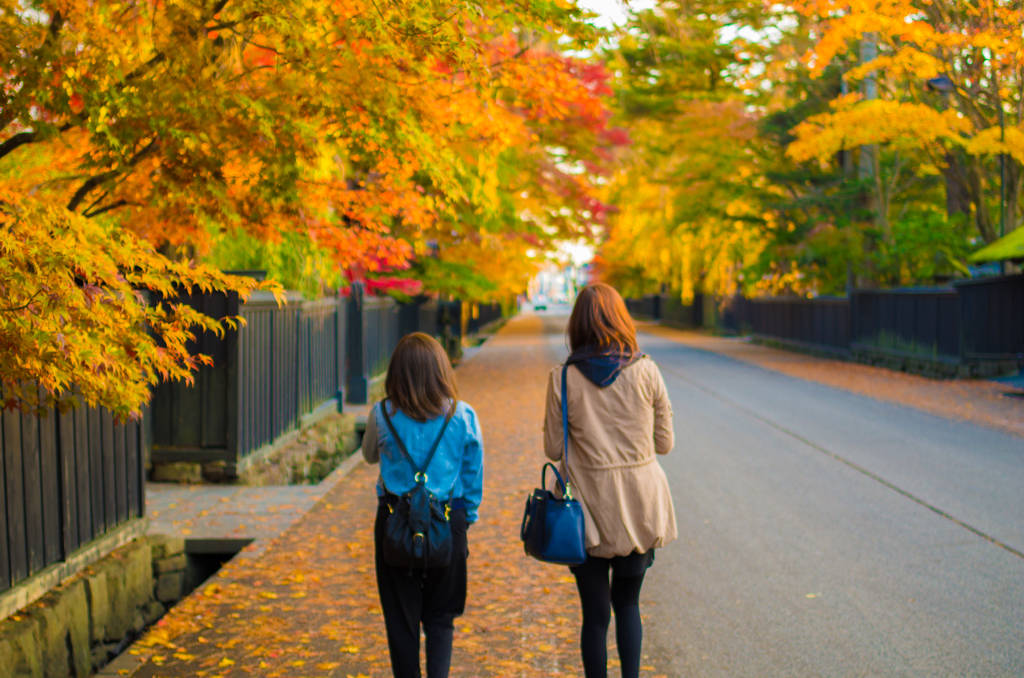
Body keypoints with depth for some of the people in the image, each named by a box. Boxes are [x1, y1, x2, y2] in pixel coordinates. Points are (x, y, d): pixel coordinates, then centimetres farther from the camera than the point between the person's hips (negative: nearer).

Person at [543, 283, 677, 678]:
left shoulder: (563, 379, -9)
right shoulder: (646, 372, -7)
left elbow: (553, 449, -4)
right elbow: (665, 443, -1)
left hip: (589, 510, -1)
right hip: (639, 508, 2)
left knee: (595, 615, 10)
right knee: (628, 603, 22)